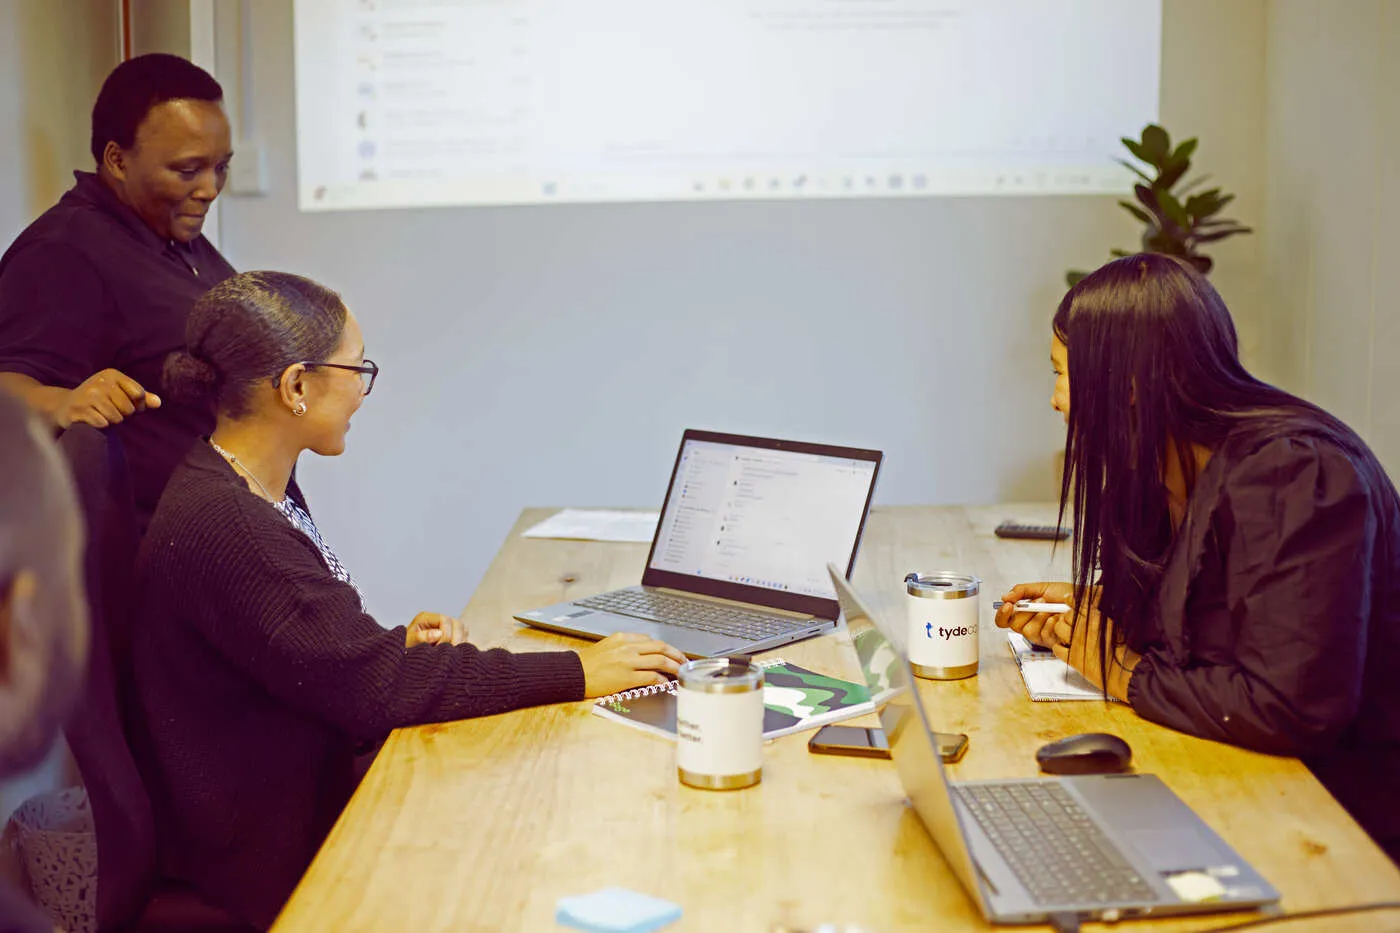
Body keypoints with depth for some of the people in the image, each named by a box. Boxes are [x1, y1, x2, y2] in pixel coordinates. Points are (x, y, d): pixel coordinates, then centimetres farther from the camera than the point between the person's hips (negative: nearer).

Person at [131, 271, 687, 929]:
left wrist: (400, 644, -3)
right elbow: (372, 686, -26)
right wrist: (576, 673, -21)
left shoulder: (262, 494, 8)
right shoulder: (219, 527, -25)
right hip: (273, 863, -9)